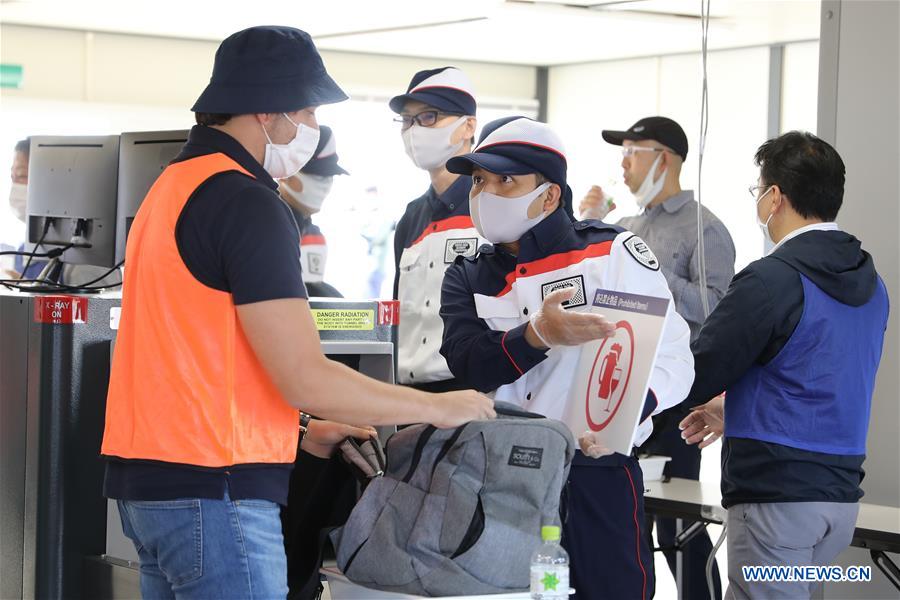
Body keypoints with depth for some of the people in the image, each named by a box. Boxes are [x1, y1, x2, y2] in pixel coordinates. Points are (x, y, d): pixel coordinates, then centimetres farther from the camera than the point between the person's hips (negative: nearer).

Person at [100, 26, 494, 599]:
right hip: (211, 488, -10)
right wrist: (439, 408, -6)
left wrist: (300, 431, 18)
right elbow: (306, 377, -18)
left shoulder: (176, 185, 15)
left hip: (149, 473, 10)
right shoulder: (246, 202, -15)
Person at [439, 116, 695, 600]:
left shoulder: (612, 251, -2)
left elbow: (671, 356, -5)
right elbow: (469, 362, -10)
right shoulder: (466, 278, 9)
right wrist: (538, 335, -28)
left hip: (597, 474, -3)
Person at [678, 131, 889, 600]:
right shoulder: (870, 283, 11)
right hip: (842, 490, 8)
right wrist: (733, 408, 28)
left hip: (777, 494, -8)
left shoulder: (770, 280, -15)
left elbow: (694, 381, -13)